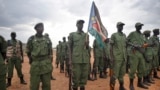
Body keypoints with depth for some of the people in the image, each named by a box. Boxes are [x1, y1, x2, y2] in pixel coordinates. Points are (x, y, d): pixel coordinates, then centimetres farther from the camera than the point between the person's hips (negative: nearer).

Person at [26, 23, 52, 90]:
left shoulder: (47, 39, 7)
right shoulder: (31, 39, 0)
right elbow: (28, 52, 7)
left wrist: (48, 61, 10)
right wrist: (31, 60, 9)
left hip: (46, 64, 2)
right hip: (35, 65, -2)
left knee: (47, 84, 8)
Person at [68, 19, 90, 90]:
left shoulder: (86, 35, 15)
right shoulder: (72, 34, 6)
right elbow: (69, 47, 5)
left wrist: (87, 45, -5)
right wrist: (69, 58, -3)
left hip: (85, 59, 3)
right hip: (76, 59, -3)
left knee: (84, 76, 7)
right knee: (76, 76, 0)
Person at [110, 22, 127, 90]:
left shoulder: (124, 35, 15)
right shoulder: (114, 35, -2)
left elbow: (125, 45, 18)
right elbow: (111, 46, -5)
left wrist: (126, 55, 13)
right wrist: (112, 56, -12)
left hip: (124, 57, 6)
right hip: (117, 57, -6)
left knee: (122, 72, 11)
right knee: (115, 73, -5)